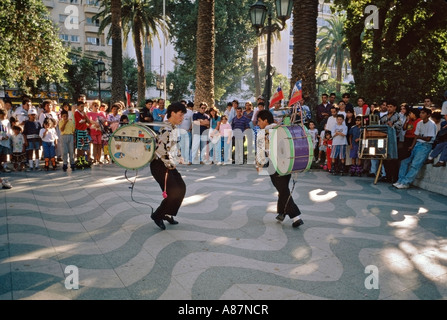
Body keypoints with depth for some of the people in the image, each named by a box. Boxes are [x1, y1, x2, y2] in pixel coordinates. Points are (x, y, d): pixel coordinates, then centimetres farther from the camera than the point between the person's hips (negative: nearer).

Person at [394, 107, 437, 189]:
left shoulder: (431, 124, -10)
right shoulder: (419, 123, 12)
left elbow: (428, 139, -12)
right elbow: (416, 136, 9)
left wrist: (419, 137, -4)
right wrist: (412, 146, 0)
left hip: (426, 145, -8)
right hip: (417, 144, 8)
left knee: (415, 164, -18)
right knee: (405, 161, -2)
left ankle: (405, 183, -18)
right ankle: (400, 180, 2)